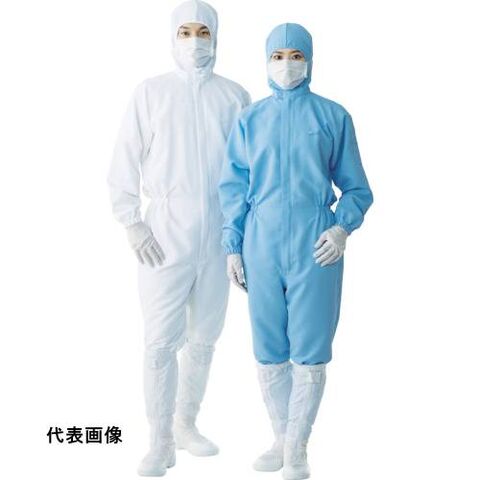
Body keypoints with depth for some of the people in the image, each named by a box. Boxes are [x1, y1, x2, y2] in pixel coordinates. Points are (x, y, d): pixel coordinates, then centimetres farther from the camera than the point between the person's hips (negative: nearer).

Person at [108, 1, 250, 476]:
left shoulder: (235, 96, 5)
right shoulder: (151, 92, 1)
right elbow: (124, 166, 1)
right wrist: (132, 224, -7)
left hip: (219, 235, 2)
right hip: (165, 234, -2)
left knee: (204, 338, 11)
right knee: (161, 341, -4)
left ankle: (186, 424, 27)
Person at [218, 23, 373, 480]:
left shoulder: (332, 116, 2)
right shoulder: (249, 120, 8)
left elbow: (355, 187, 4)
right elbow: (233, 188, 10)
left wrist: (342, 227, -13)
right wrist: (233, 247, 6)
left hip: (315, 248, -2)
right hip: (262, 249, 2)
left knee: (310, 353, 1)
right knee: (269, 352, 9)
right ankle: (282, 440, 26)